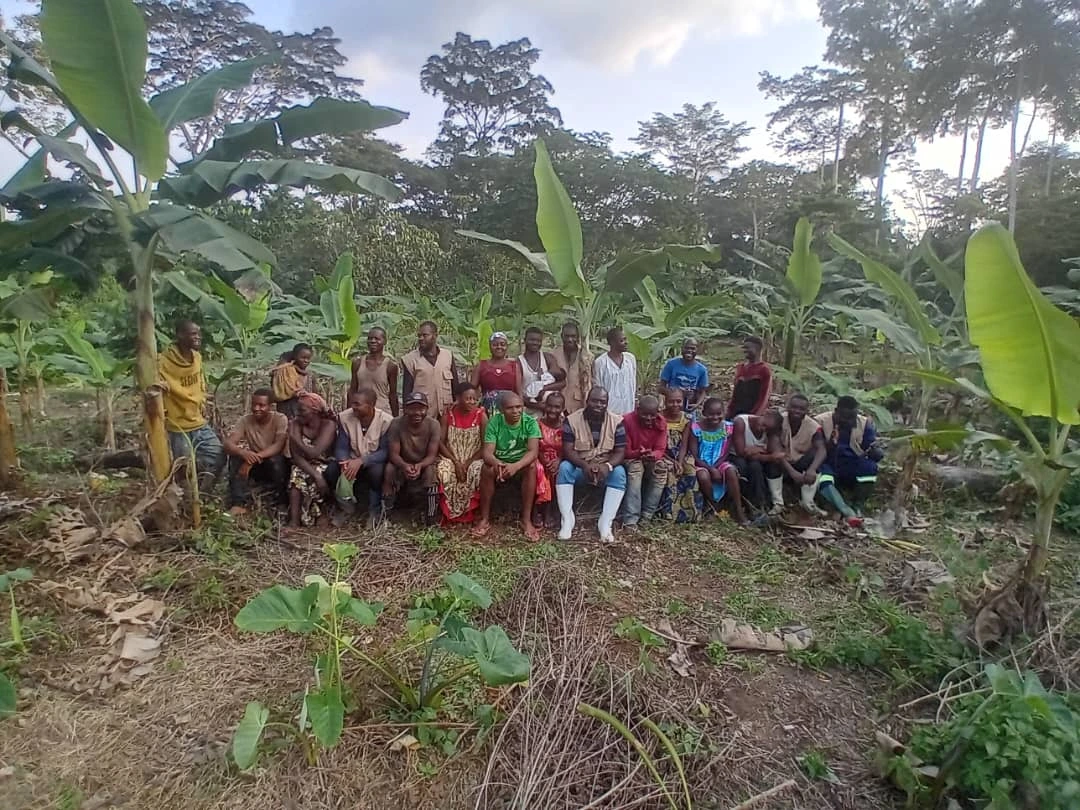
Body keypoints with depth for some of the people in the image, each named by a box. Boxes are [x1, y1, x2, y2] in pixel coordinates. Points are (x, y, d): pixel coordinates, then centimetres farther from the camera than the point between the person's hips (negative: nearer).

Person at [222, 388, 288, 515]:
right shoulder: (245, 420, -8)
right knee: (236, 457, -24)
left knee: (275, 460, -36)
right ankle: (239, 503, -22)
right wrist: (244, 453, -42)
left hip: (276, 466, -3)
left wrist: (255, 457, -43)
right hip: (256, 466, 4)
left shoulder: (280, 419, -16)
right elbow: (227, 443, -20)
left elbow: (278, 446, -28)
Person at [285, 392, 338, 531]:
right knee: (297, 474, -29)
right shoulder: (296, 424, -8)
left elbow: (314, 453, -28)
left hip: (326, 467, -3)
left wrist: (294, 437, -18)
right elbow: (296, 456, -17)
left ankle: (296, 520, -15)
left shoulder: (329, 425, -18)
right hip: (306, 466, 3)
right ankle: (294, 521, -32)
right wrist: (316, 475, -31)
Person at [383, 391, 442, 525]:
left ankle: (431, 518, -18)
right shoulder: (397, 424, -18)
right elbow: (393, 454, -20)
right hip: (403, 464, 1)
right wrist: (404, 466, -42)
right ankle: (385, 513, -9)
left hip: (425, 464, -1)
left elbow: (432, 455, -20)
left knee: (431, 470, -33)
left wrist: (420, 465, -42)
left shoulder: (433, 425, -18)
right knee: (389, 468, -30)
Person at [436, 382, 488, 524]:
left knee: (477, 474, -33)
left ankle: (470, 513, -12)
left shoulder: (481, 416, -4)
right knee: (443, 472, -31)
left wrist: (468, 463, -16)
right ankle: (449, 512, -11)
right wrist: (456, 462, -16)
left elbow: (485, 445, -6)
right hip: (451, 458, 1)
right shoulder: (447, 416, -1)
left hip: (474, 459, -1)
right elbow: (440, 442, -3)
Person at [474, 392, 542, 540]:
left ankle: (526, 520, -25)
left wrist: (515, 466, -44)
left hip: (522, 464, 0)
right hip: (499, 463, 0)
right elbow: (487, 452, -19)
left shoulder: (530, 422, -14)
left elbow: (533, 451, -25)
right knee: (487, 469, -31)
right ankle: (485, 519, -17)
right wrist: (496, 463, -44)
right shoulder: (494, 422, -12)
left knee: (532, 466, -32)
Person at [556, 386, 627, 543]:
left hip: (605, 468, 1)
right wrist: (585, 465, -33)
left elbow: (620, 452, -10)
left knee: (619, 473, -30)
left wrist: (608, 466, -31)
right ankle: (567, 520, -26)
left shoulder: (616, 421, -6)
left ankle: (605, 523, -28)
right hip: (579, 467, 0)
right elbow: (567, 450, -14)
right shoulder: (572, 420, -9)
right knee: (564, 467, -31)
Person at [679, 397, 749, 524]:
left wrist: (715, 467, -20)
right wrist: (711, 469, -24)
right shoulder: (696, 428, -15)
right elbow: (694, 456, -14)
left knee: (731, 471, -29)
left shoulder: (728, 427, -7)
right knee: (703, 477, -34)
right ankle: (712, 505, -3)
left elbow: (726, 454, -4)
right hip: (701, 464, -2)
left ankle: (738, 510, -18)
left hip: (720, 462, 2)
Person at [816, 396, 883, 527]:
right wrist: (830, 443, -29)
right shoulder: (821, 421, -10)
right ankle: (848, 513, -47)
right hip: (829, 468, -2)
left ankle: (857, 507, -23)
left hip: (852, 471, 2)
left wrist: (875, 452, -25)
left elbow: (875, 452, -3)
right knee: (822, 472, -36)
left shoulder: (864, 423, -3)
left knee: (870, 467, -28)